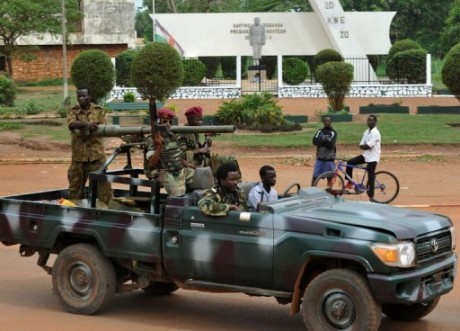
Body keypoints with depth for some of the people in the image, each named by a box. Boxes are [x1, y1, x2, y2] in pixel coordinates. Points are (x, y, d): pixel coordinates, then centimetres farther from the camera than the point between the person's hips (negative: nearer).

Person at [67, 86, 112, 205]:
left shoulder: (99, 110, 3)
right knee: (75, 185, 11)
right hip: (78, 155, 2)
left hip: (96, 154, -2)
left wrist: (93, 126, -23)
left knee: (102, 183, -3)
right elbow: (71, 124, -16)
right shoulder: (73, 111, 5)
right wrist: (85, 124, -33)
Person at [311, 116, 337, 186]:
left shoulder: (333, 132, -2)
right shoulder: (320, 131, 9)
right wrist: (325, 140, -15)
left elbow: (330, 144, -16)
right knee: (315, 176, 0)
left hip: (329, 159, -3)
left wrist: (321, 142, -8)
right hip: (320, 158, 3)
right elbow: (315, 141, -7)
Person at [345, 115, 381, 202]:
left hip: (372, 158, -8)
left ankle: (371, 197, 2)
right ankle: (350, 183, 7)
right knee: (350, 162, -4)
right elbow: (361, 145, 5)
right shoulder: (366, 132, 10)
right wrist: (366, 146, -15)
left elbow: (368, 146, -23)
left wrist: (363, 146, -4)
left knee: (371, 178, -5)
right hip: (365, 155, 8)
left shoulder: (375, 133, -15)